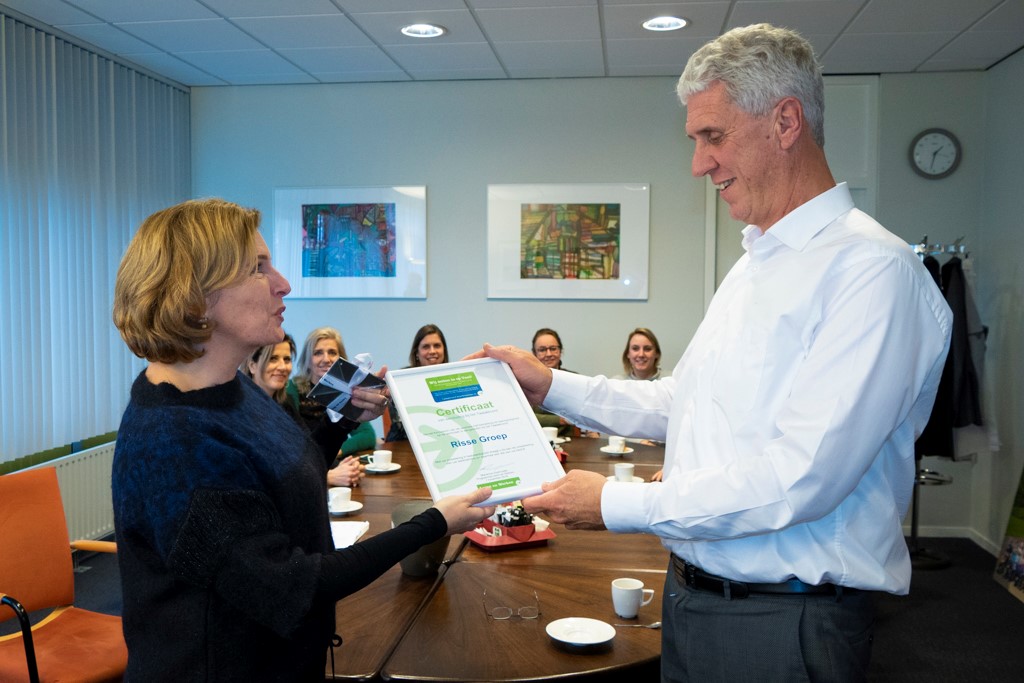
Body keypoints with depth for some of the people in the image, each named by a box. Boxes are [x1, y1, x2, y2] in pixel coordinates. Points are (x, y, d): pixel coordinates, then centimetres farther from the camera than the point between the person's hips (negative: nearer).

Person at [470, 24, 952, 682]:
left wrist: (616, 504, -20)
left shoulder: (872, 269, -20)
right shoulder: (754, 265, 11)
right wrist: (551, 385, 8)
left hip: (783, 625, -8)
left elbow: (803, 476, -26)